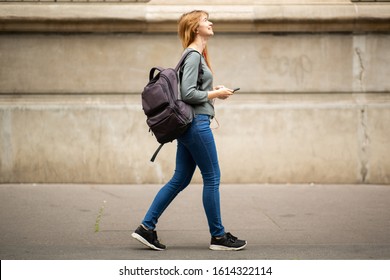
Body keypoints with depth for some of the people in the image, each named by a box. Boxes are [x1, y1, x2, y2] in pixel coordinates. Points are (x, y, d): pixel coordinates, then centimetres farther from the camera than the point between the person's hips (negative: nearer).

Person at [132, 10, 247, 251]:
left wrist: (213, 90, 10)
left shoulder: (197, 55, 18)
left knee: (180, 180, 10)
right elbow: (188, 93, -18)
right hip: (197, 123, -10)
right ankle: (218, 236, 8)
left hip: (188, 124, 10)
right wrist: (215, 94, -9)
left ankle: (147, 228, 11)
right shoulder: (194, 55, -12)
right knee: (212, 178, -1)